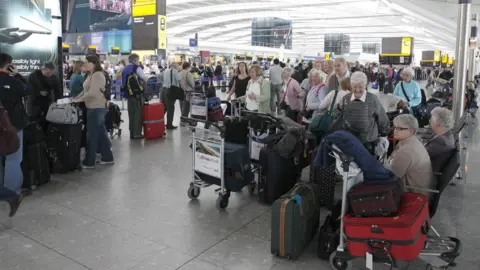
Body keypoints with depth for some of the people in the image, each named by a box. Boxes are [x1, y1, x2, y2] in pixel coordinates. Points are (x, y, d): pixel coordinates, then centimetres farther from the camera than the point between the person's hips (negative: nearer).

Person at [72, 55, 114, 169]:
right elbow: (85, 91, 18)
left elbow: (92, 93, -23)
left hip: (96, 108, -10)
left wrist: (78, 100, -17)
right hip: (94, 107, 10)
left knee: (92, 135, -4)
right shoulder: (91, 75, 16)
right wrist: (75, 98, 7)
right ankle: (107, 158, 21)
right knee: (101, 132, 13)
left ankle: (89, 162, 4)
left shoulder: (97, 75, -16)